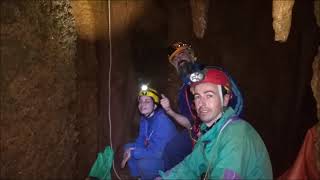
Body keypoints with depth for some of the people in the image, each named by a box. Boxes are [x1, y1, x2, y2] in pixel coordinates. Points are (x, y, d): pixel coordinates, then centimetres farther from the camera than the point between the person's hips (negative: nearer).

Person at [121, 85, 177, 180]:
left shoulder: (162, 121, -28)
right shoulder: (144, 119, -1)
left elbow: (157, 152, -31)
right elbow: (141, 140, 9)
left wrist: (133, 153, -20)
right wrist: (130, 150, -12)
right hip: (153, 151, 9)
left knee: (144, 163, -31)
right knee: (128, 147, 6)